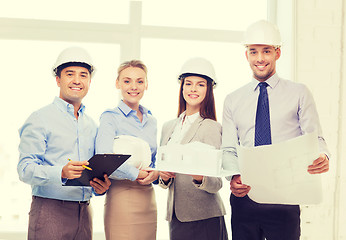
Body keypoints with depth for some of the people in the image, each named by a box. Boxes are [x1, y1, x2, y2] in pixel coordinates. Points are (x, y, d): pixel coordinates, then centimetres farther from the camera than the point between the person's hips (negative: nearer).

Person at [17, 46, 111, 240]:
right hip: (50, 211, -6)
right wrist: (61, 173, -28)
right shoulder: (40, 119, -3)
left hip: (84, 213, 6)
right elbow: (25, 169, -12)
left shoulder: (92, 125, 17)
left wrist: (101, 186, -1)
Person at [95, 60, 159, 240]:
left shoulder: (151, 121, 16)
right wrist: (136, 174, -12)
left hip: (149, 197, 6)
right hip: (122, 196, -6)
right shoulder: (111, 117, -3)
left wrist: (156, 173, -1)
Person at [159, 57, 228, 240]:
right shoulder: (168, 127, 11)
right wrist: (164, 177, -5)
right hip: (175, 216, 5)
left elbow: (217, 183, -10)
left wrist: (200, 178, -29)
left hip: (204, 218, -5)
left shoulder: (212, 128, -6)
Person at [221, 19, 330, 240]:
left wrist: (323, 158, -23)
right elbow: (229, 149, 7)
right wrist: (234, 177, -14)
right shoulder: (233, 100, 12)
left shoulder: (299, 94, 6)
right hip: (244, 197, 2)